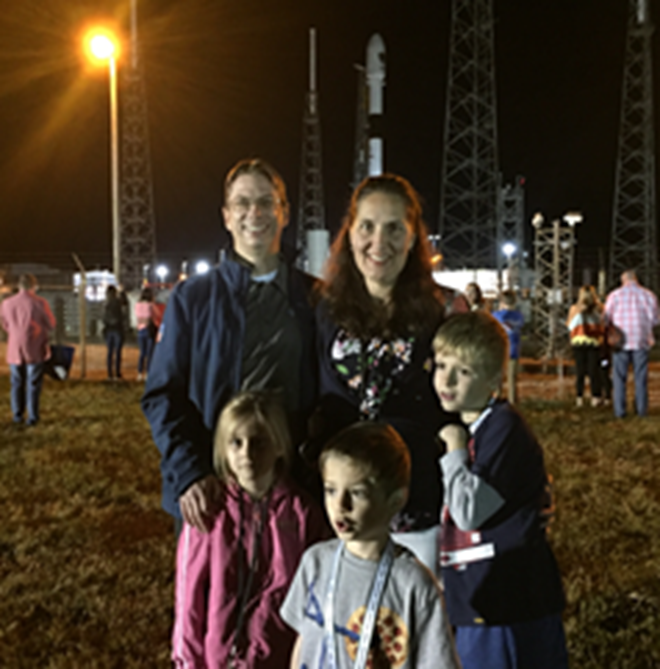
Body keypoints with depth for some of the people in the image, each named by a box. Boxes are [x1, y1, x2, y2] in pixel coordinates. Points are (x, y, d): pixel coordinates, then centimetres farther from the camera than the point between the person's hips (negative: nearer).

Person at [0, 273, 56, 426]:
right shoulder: (40, 303, -11)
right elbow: (51, 326, -3)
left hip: (14, 349, 3)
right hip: (35, 349, -3)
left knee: (17, 383, 15)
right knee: (33, 384, 5)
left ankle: (17, 414, 18)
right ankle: (32, 416, 5)